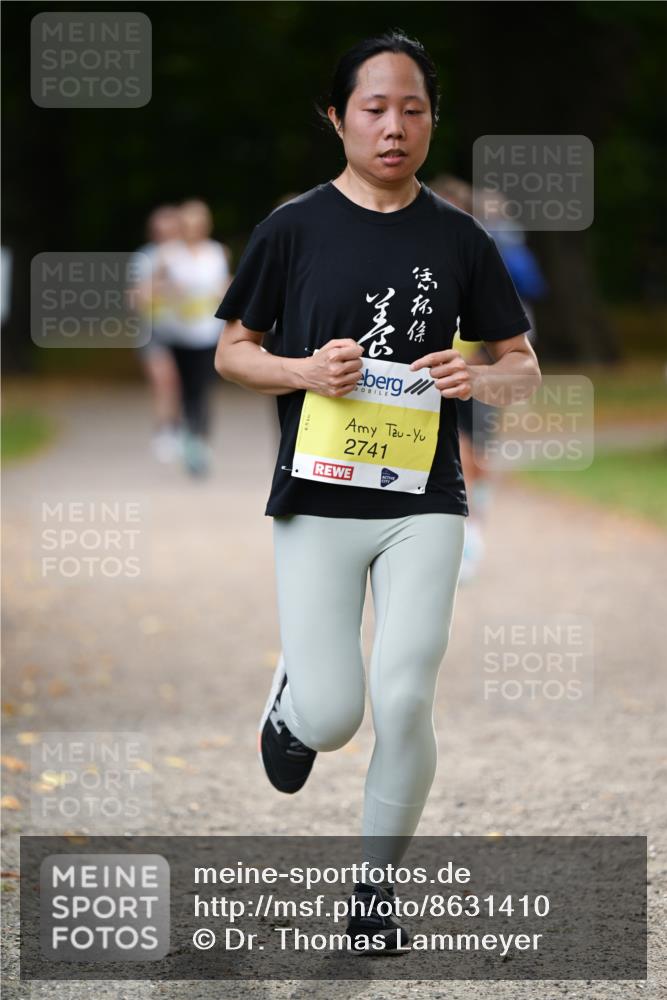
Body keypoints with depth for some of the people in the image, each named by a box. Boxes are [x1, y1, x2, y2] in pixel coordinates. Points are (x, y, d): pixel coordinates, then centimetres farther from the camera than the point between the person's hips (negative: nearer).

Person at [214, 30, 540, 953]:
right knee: (332, 720, -7)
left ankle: (376, 883, 14)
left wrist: (482, 380, -13)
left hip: (423, 504, 1)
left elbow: (523, 366, 10)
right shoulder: (295, 228, -1)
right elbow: (231, 352, 5)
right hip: (318, 500, -1)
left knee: (404, 707, -7)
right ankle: (292, 696, 31)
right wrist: (305, 370, -14)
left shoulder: (458, 238, 3)